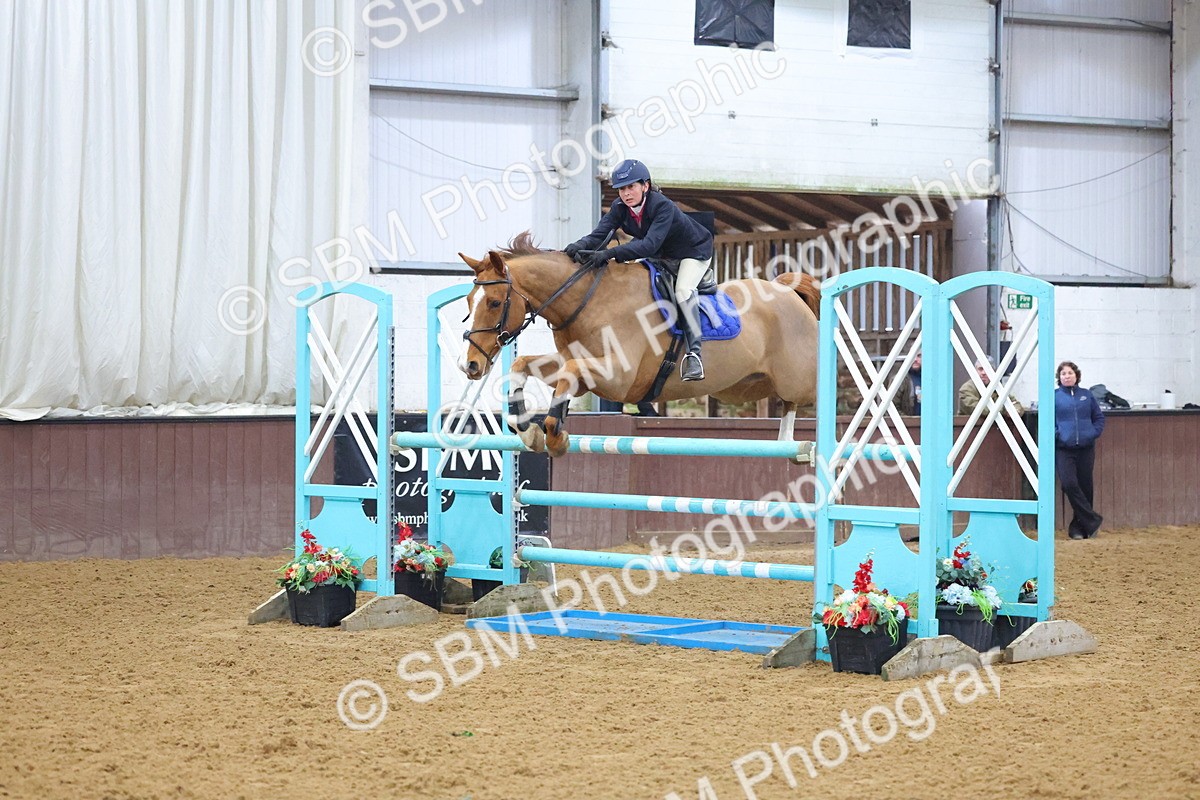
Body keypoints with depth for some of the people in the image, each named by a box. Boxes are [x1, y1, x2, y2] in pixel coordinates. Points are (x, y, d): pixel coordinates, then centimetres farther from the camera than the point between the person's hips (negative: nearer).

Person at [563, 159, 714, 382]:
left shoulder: (663, 207, -36)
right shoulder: (620, 208, -15)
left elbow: (649, 245, -48)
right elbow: (600, 233, -26)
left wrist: (611, 253, -58)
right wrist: (579, 245, -48)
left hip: (695, 252, -8)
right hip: (662, 256, 8)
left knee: (683, 291, -30)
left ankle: (694, 353, -30)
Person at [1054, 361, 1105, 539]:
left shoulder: (1086, 395, 8)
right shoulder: (1054, 396, 2)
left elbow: (1099, 417, 13)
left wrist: (1094, 433, -1)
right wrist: (1055, 434, -11)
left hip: (1086, 448, 2)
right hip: (1064, 449, -2)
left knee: (1085, 487, 5)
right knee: (1069, 484, -17)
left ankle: (1079, 526, 17)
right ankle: (1092, 521, -8)